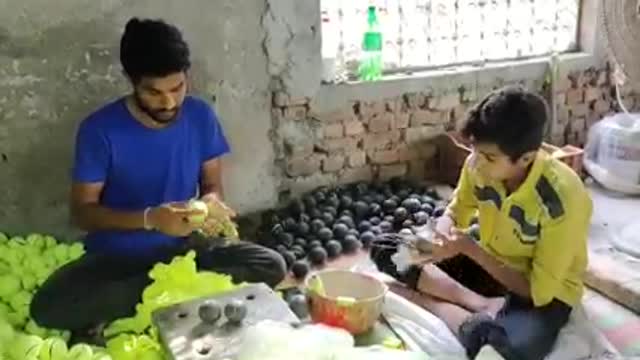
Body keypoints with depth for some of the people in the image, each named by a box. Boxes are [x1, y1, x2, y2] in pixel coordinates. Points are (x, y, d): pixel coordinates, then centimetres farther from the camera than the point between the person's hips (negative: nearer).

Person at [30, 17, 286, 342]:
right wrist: (149, 219, -28)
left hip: (181, 249, 4)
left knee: (272, 266, -19)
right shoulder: (99, 129, -15)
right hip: (115, 257, -3)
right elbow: (82, 210, -11)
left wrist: (211, 201, -21)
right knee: (48, 307, -31)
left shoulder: (200, 116, -5)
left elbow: (212, 183, 4)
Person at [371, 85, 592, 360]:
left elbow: (537, 290, -26)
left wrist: (470, 248, -29)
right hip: (489, 261, 6)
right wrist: (438, 240, -22)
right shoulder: (480, 164, -17)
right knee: (389, 252, -9)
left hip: (545, 289, -6)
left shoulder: (564, 199, -31)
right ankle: (479, 305, -16)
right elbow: (454, 215, 1)